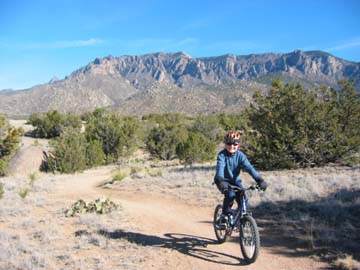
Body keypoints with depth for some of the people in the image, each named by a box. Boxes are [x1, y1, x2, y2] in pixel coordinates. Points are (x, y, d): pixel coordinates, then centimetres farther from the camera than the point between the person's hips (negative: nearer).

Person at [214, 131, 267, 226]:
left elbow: (249, 167, -24)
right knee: (230, 194, -31)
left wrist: (260, 180, -36)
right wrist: (221, 181, -53)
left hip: (235, 180, 3)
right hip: (223, 181, -3)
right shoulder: (222, 155, -20)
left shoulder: (240, 155, -13)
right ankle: (224, 215, -10)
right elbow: (220, 168, -35)